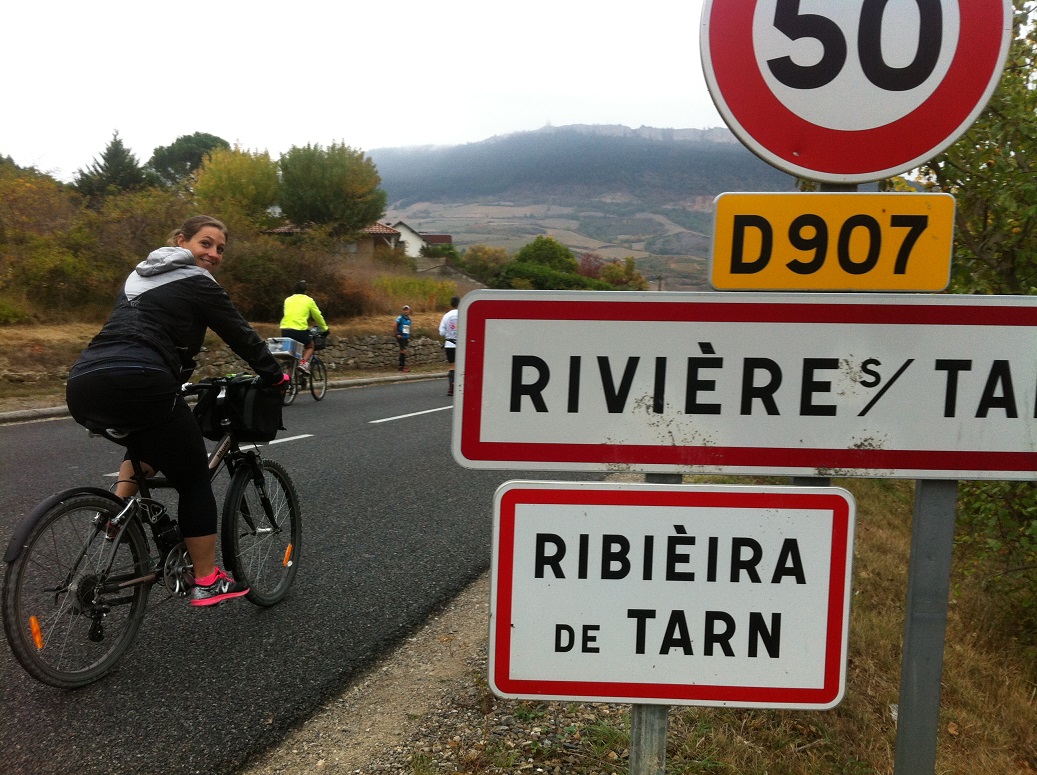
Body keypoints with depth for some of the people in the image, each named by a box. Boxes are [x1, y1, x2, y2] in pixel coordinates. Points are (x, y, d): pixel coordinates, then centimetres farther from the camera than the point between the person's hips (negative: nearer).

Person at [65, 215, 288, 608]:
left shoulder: (138, 276, 30)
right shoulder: (198, 283, 6)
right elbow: (241, 335, 8)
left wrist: (174, 380, 45)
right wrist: (275, 375, 20)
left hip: (82, 385, 8)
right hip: (136, 383, -8)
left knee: (148, 440, 37)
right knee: (194, 478, 6)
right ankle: (207, 581, 11)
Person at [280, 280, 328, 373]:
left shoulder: (288, 300, 19)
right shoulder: (308, 300, 7)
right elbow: (318, 316, 14)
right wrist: (325, 328, 29)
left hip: (285, 330, 4)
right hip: (300, 330, -4)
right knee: (310, 346, 22)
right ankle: (304, 362, -4)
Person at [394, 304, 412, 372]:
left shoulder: (409, 319, 11)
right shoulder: (400, 318, -10)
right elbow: (395, 326, -10)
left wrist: (409, 337, 18)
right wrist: (396, 334, -11)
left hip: (406, 338, 7)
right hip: (401, 337, -7)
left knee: (402, 352, 12)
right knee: (404, 351, -13)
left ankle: (401, 366, 19)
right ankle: (404, 366, -11)